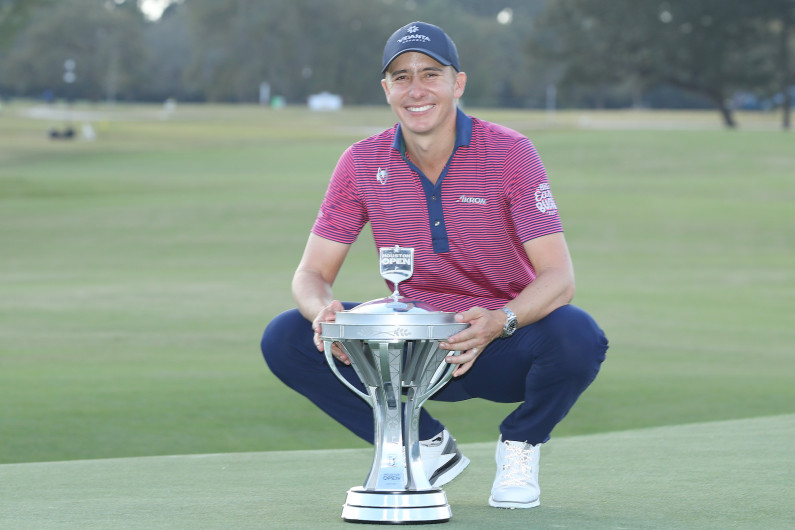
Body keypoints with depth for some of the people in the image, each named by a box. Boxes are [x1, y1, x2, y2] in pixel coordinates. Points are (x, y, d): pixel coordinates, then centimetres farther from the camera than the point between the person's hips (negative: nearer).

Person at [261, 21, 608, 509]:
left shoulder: (509, 153, -14)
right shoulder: (363, 164, -5)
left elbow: (559, 277, -21)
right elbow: (312, 272, -3)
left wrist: (500, 322, -42)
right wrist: (322, 308, -29)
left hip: (502, 347, -3)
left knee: (578, 337, -35)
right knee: (286, 340, -17)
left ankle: (520, 444, 0)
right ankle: (428, 446, 2)